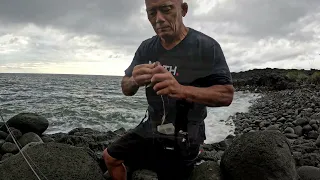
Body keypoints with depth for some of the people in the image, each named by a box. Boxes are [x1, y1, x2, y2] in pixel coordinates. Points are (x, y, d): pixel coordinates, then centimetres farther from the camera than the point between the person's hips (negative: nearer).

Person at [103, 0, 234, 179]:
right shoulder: (146, 48, -3)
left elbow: (227, 94, -22)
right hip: (150, 130, 5)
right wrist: (134, 81, -27)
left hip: (182, 140, -4)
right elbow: (126, 89, -1)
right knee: (110, 157, 15)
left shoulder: (207, 46, -18)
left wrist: (181, 90, -39)